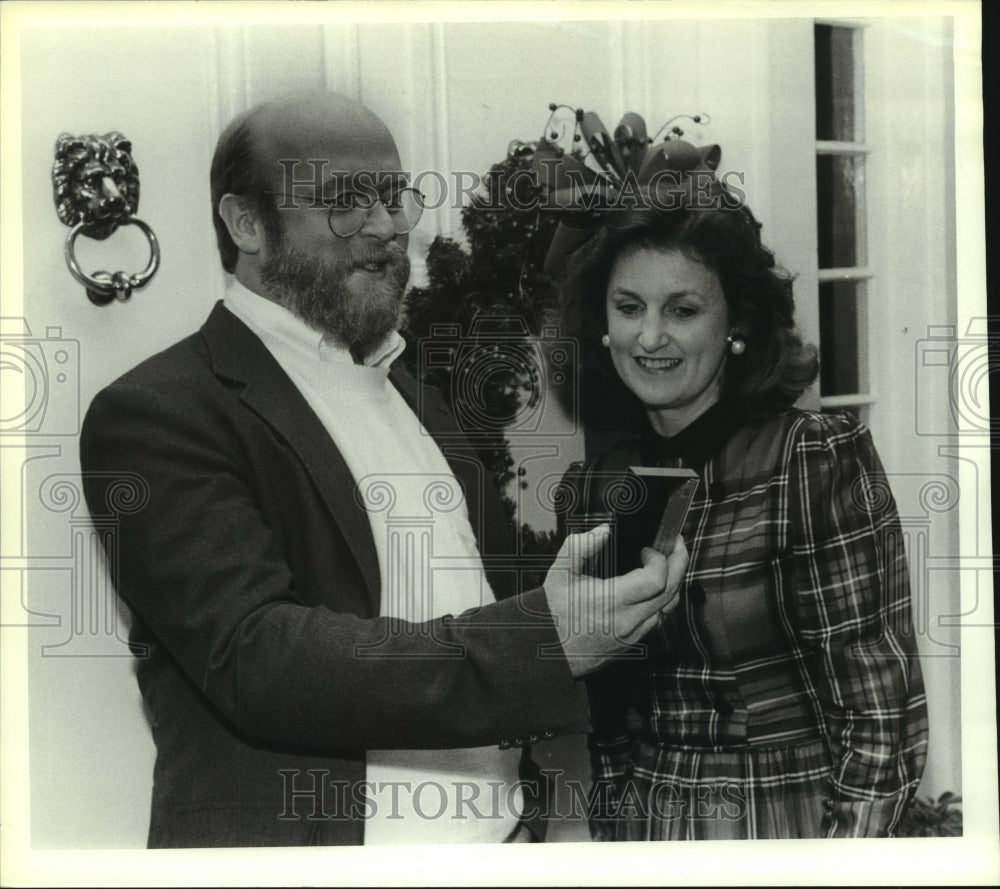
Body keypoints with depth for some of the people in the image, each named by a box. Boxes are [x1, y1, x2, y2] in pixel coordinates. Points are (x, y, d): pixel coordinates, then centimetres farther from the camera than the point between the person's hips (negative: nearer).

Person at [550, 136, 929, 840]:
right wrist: (610, 826, 0)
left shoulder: (822, 460, -14)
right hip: (634, 833, 4)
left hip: (791, 823, -4)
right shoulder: (592, 486, 0)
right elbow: (603, 714, 9)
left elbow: (883, 723, -14)